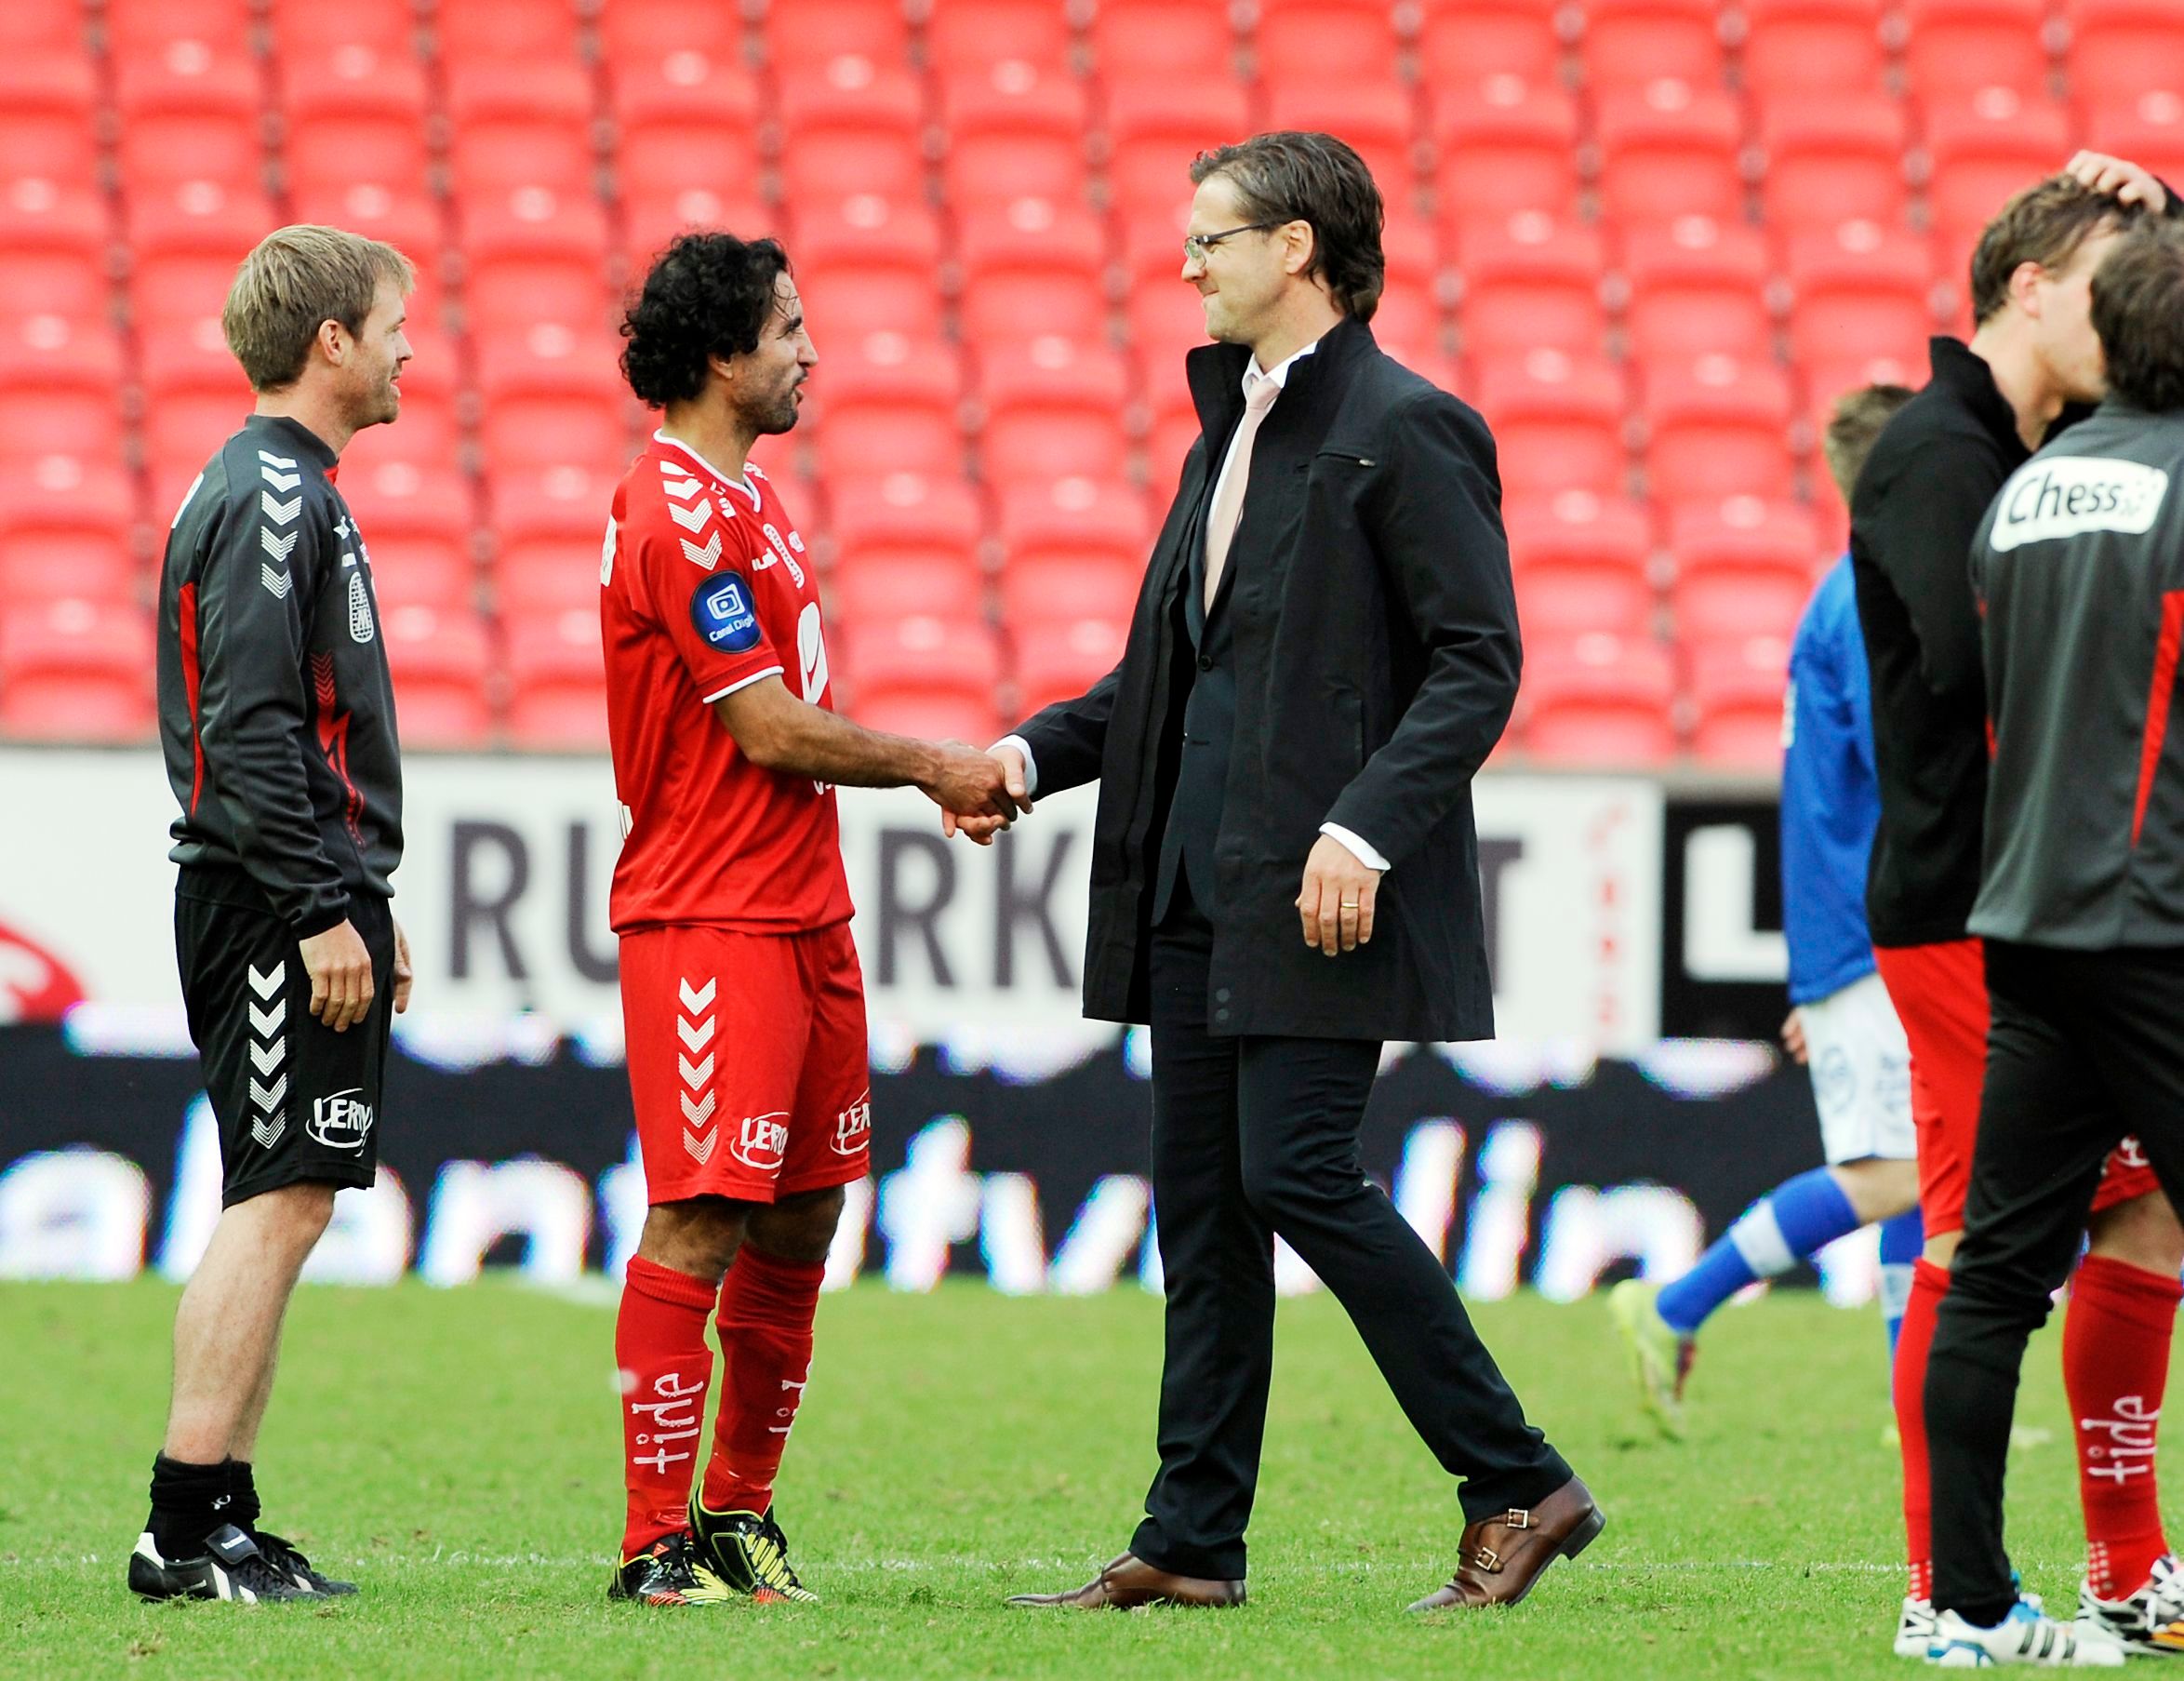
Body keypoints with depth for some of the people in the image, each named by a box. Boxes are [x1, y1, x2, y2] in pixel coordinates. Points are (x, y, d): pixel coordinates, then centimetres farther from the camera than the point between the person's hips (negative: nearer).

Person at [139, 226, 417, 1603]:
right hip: (277, 905, -11)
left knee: (282, 1205, 10)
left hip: (297, 905, 11)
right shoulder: (272, 498, -13)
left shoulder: (285, 491, 19)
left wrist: (364, 900, 23)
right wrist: (323, 913, -22)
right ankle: (189, 1530, -12)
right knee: (280, 1202, -12)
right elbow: (250, 731, -20)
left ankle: (223, 1519, 11)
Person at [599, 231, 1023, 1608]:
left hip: (803, 913, 10)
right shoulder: (680, 515, -15)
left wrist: (944, 771, 15)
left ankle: (739, 1510, 21)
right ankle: (657, 1547, -9)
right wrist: (933, 768, -5)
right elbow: (772, 731, -16)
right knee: (703, 1222, -10)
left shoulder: (747, 500, 18)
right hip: (710, 919, -10)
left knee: (803, 1213, 11)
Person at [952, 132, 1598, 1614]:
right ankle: (1192, 1544, 11)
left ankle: (1519, 1485, -6)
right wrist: (1033, 755, 13)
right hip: (1199, 882, 9)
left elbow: (1479, 660, -15)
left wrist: (1365, 829, -24)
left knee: (1297, 1174, -15)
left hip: (1321, 891, -9)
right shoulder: (1231, 432, 18)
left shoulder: (1406, 432, -9)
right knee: (1203, 1201, 8)